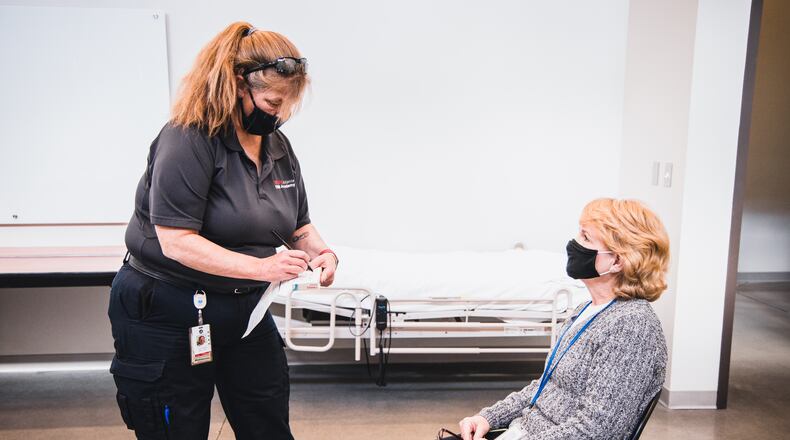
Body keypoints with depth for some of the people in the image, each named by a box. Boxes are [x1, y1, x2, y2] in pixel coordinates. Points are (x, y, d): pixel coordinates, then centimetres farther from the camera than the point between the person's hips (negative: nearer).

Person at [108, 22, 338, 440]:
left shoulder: (279, 146, 5)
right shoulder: (188, 140, -18)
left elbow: (300, 225, 12)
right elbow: (177, 242, -25)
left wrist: (320, 251, -10)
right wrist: (261, 267, -31)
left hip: (245, 310, 7)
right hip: (166, 315, -6)